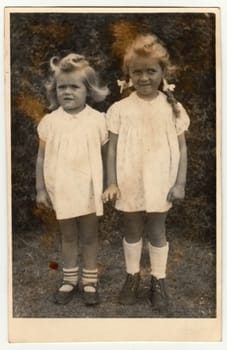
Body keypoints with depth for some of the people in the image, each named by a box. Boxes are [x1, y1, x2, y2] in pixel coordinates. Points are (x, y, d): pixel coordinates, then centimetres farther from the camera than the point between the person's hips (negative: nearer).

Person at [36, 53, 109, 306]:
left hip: (88, 189, -1)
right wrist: (40, 189, 2)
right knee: (68, 236, 16)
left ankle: (90, 281, 28)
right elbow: (41, 157, 3)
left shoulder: (97, 120, -7)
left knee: (89, 237, 12)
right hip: (61, 190, 1)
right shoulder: (50, 121, -3)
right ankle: (69, 280, 31)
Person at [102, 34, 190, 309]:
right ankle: (132, 276, 34)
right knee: (132, 232, 15)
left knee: (157, 232, 11)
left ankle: (158, 280, 28)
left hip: (160, 184, 0)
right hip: (129, 184, 1)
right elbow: (112, 148, -2)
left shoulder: (173, 108, -4)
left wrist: (180, 183, -5)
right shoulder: (120, 109, -5)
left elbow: (181, 148, 0)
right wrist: (111, 183, -7)